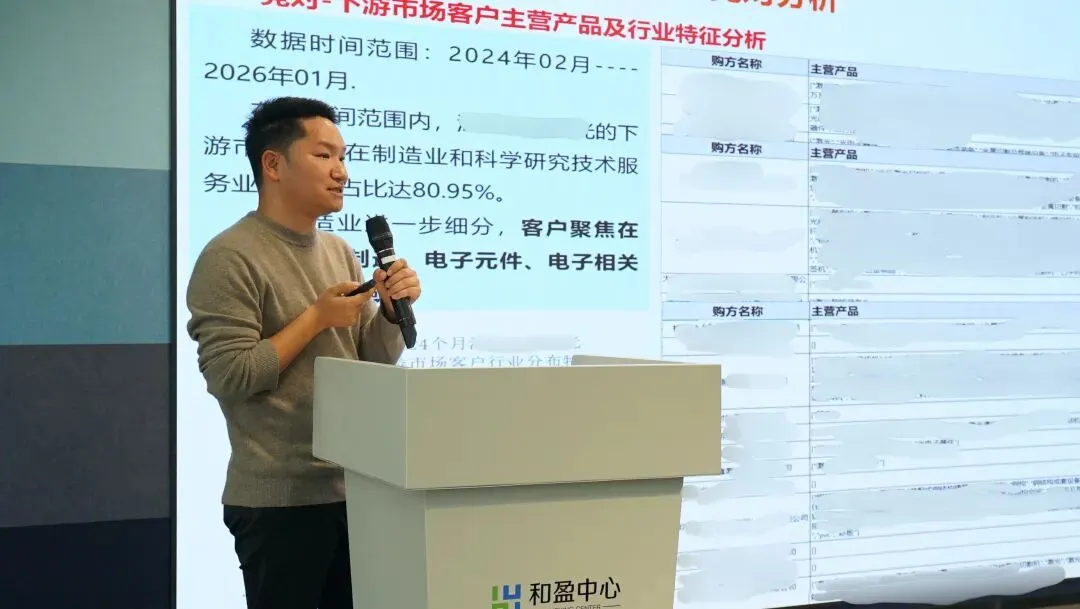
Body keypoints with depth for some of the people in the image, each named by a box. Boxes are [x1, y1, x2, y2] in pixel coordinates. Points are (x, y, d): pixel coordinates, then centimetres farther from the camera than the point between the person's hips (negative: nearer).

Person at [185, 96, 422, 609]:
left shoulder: (340, 252, 10)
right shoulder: (231, 257, -12)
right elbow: (228, 376, -19)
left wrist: (393, 311, -6)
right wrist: (317, 318, -16)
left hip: (355, 488, 7)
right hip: (280, 499, -7)